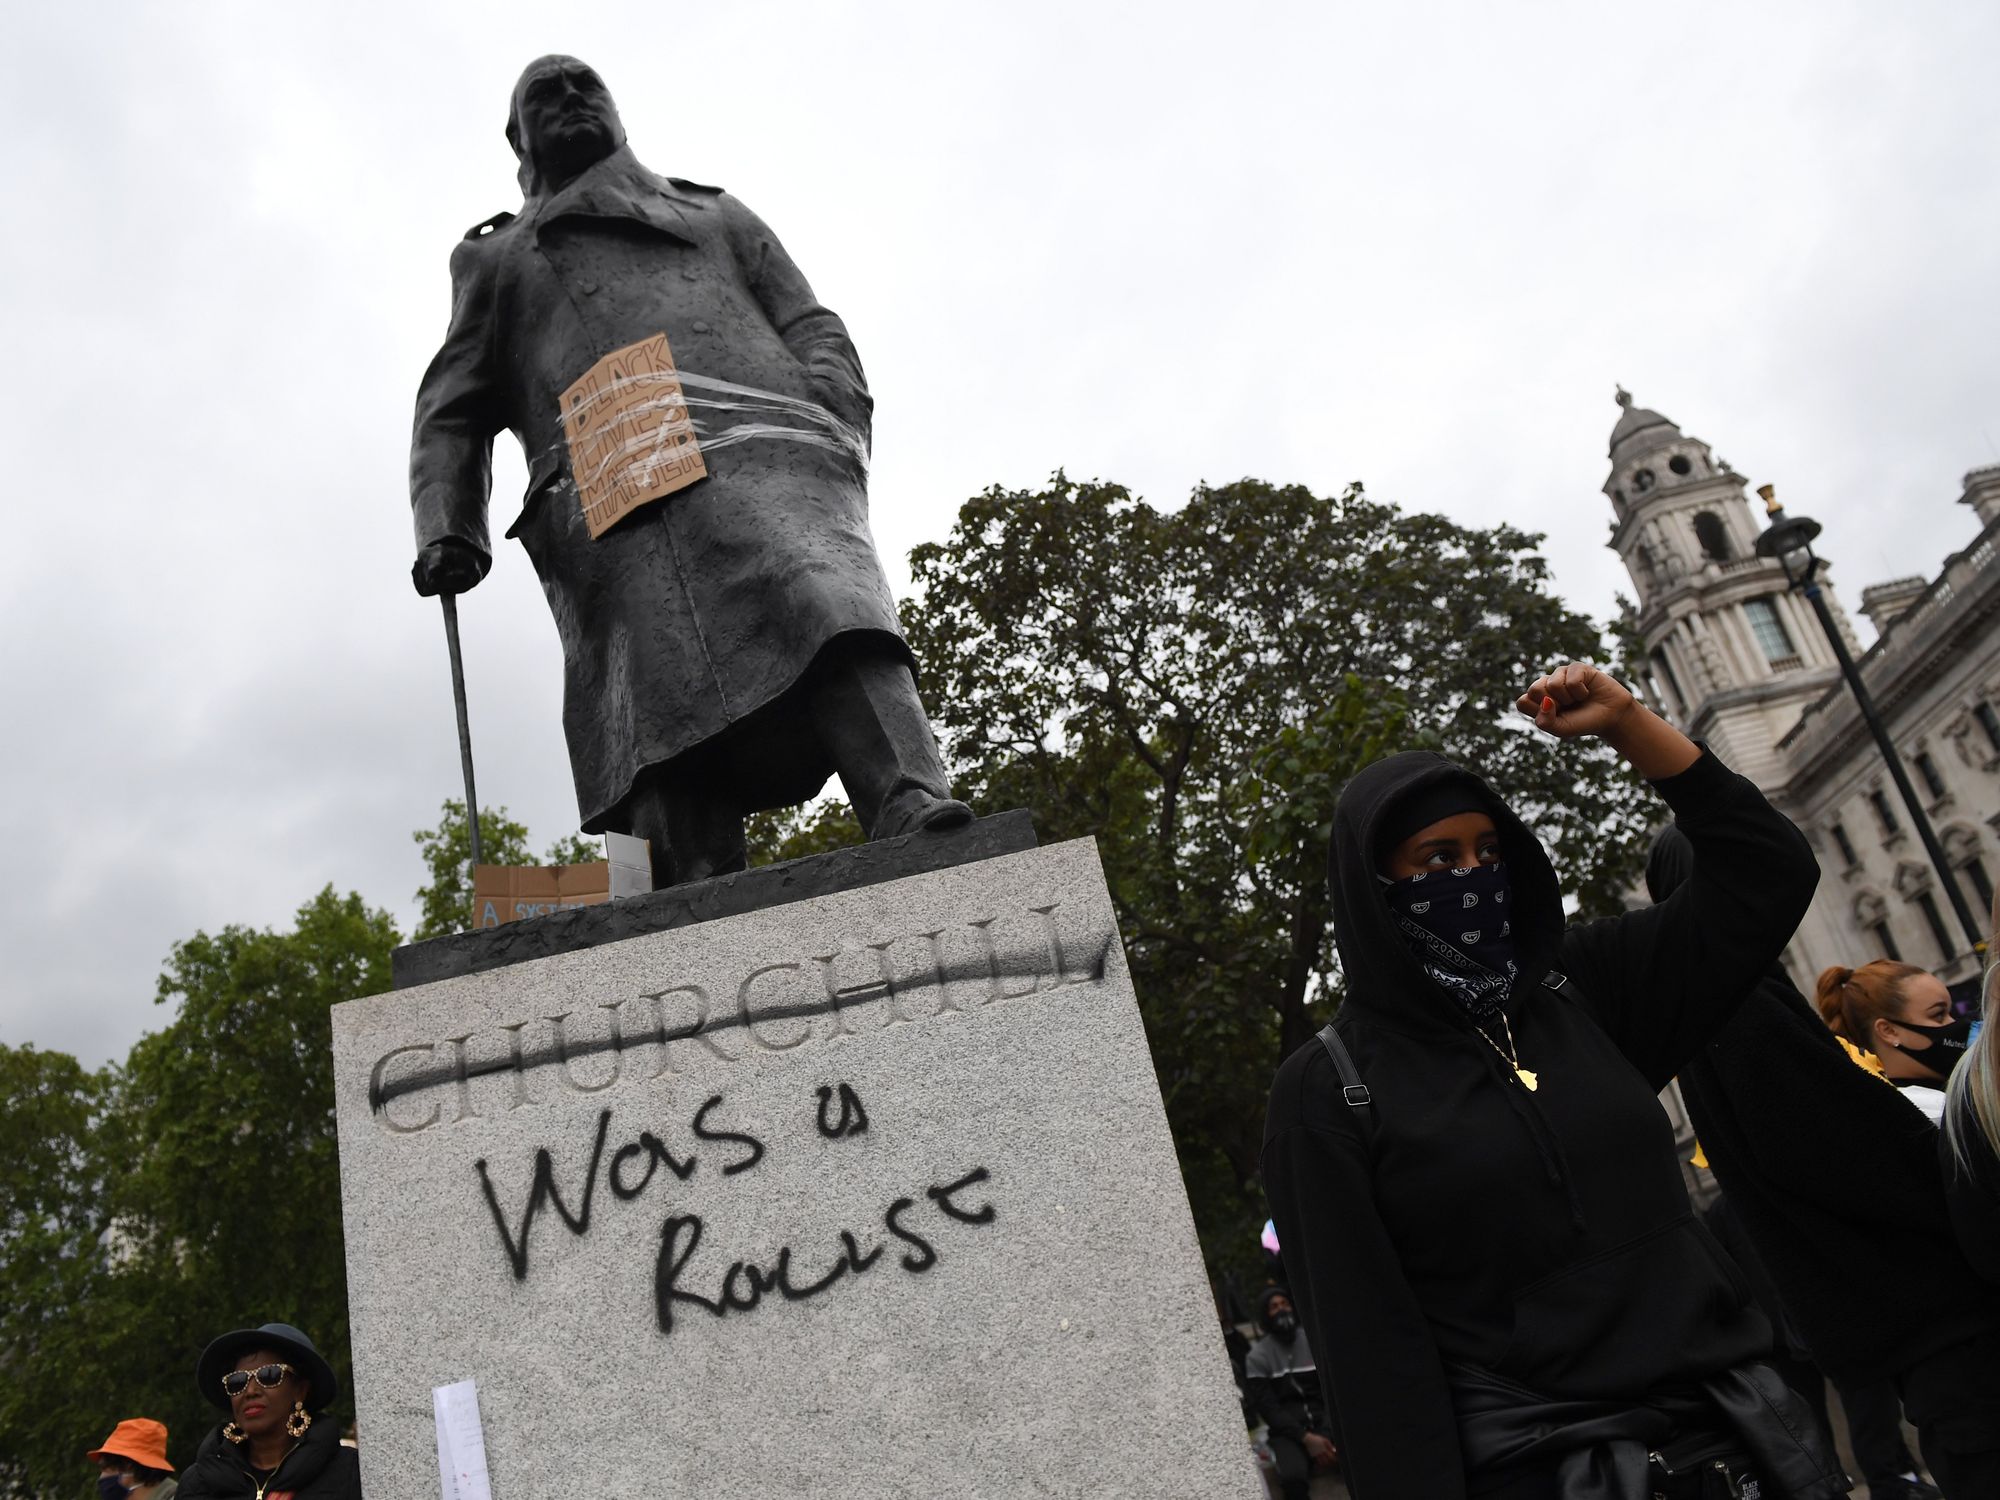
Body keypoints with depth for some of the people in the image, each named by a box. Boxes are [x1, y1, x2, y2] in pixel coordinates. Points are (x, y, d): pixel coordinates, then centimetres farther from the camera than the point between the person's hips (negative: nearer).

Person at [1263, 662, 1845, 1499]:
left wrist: (1628, 722, 1)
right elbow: (1369, 1350, -12)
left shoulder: (1578, 986, 5)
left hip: (1737, 1427, 5)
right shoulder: (1326, 1092, -8)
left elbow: (1769, 876, 6)